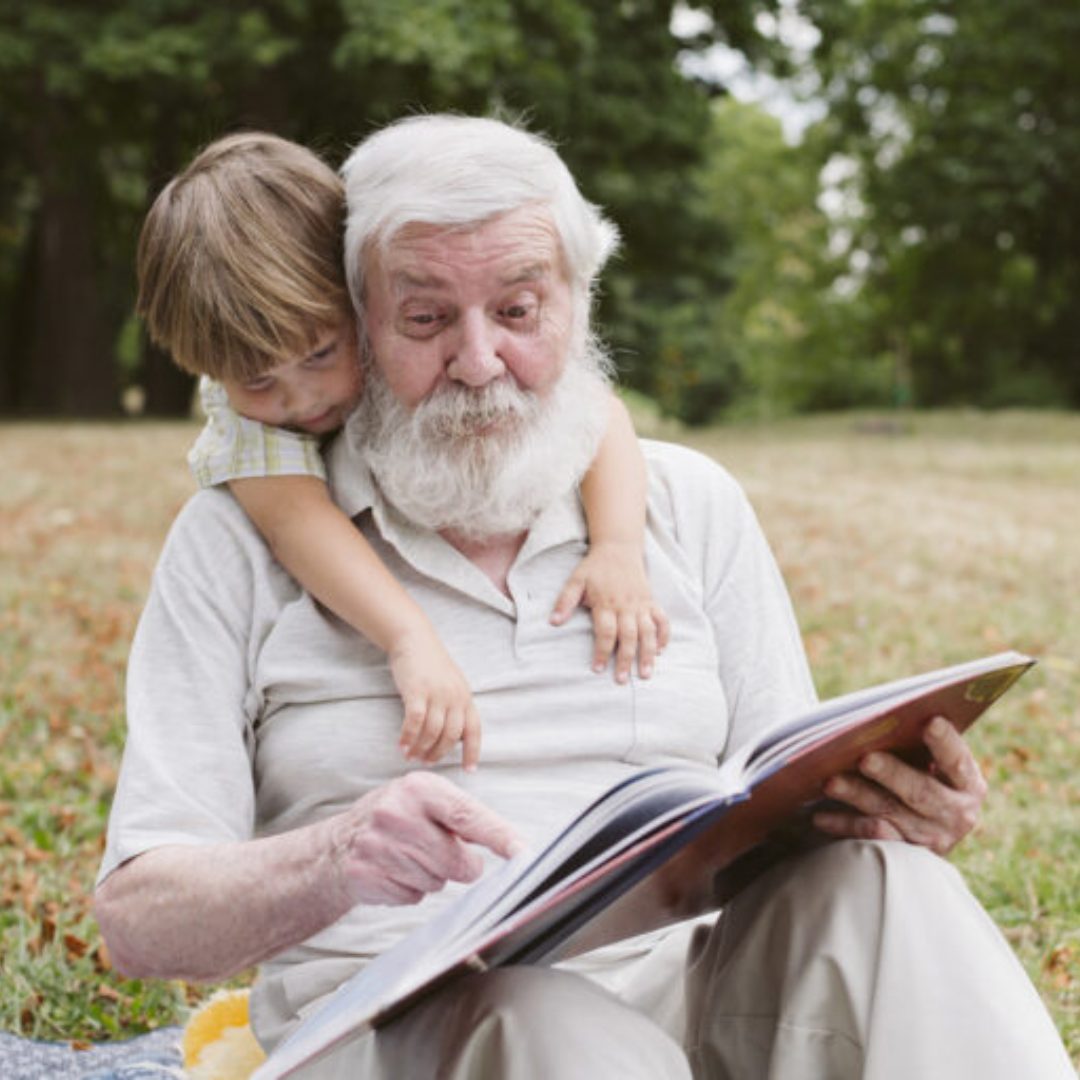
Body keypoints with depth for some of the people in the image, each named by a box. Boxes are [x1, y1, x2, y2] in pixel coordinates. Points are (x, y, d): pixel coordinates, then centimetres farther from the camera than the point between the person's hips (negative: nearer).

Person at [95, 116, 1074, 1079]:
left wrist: (888, 807, -13)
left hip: (677, 991, 3)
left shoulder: (691, 505, 14)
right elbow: (138, 915, -2)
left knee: (878, 886, -28)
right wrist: (329, 865, -25)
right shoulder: (241, 540, 4)